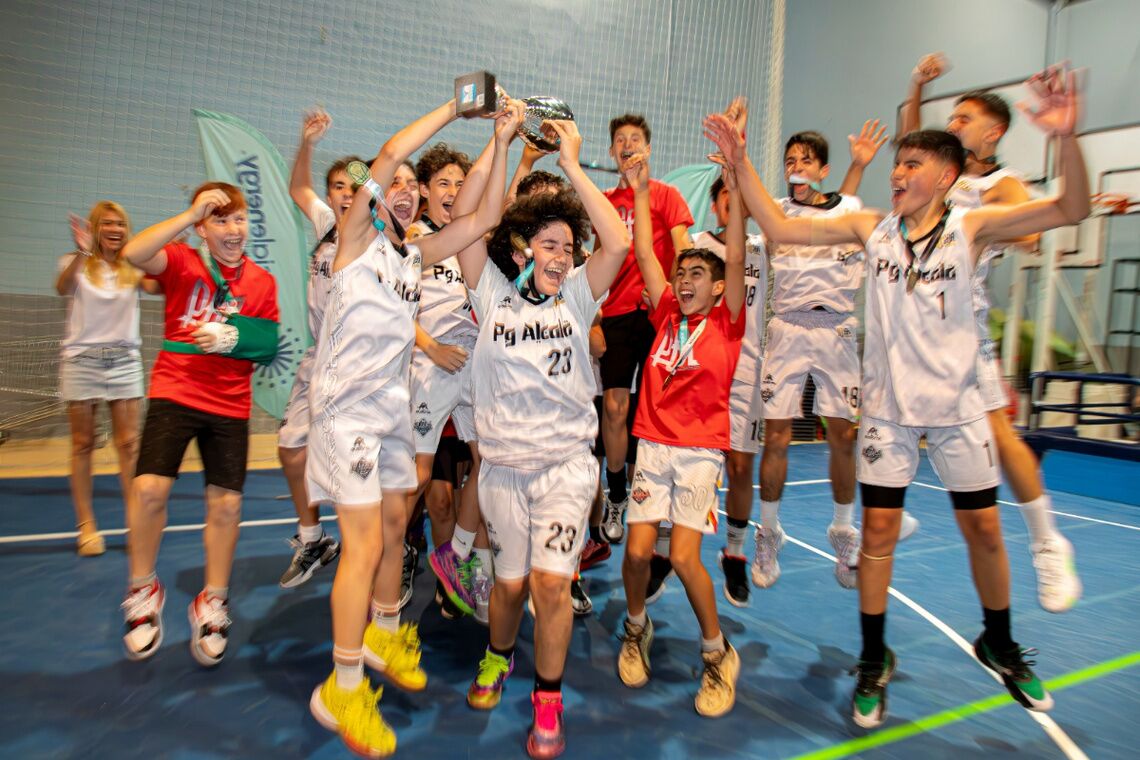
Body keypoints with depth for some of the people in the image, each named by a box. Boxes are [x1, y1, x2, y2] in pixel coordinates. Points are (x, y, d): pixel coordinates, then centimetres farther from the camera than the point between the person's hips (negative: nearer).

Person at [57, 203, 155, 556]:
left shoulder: (132, 268, 5)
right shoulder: (77, 265, 2)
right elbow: (62, 287, -21)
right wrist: (81, 253, -38)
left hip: (124, 360, 1)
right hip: (81, 359, -1)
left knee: (129, 443, 1)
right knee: (83, 444, 4)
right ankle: (86, 526, 10)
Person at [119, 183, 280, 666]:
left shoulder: (262, 282, 7)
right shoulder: (182, 263, 0)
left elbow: (269, 346, 7)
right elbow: (133, 254, -21)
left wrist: (234, 339, -13)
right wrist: (190, 214, -22)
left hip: (231, 405, 2)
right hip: (174, 393, -2)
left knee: (226, 503, 2)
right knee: (150, 488, -14)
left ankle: (212, 603, 23)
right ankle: (143, 590, 13)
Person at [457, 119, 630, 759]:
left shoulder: (576, 296, 1)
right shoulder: (493, 293, 1)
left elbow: (619, 242, -13)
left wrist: (573, 165, -10)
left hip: (566, 462, 0)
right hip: (503, 464, 1)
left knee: (551, 579, -12)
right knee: (510, 581, 11)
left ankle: (548, 702, 11)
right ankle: (499, 657, 43)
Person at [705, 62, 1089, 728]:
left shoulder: (970, 227, -6)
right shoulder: (872, 228, 0)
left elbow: (1071, 208, -16)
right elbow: (780, 228, -4)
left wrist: (1066, 137, -32)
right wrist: (742, 163, -11)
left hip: (956, 405, 0)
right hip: (888, 405, 1)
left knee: (983, 528, 10)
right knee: (879, 527, 3)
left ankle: (999, 646, 36)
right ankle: (875, 661, 19)